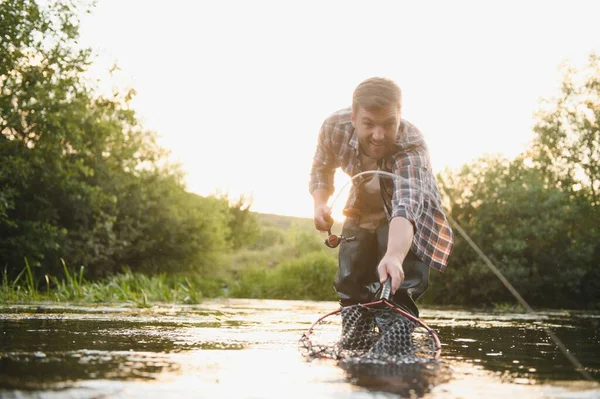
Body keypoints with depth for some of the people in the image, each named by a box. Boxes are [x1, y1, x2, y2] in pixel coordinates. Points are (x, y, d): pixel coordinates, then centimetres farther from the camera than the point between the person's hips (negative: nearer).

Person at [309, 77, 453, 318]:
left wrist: (394, 256, -73)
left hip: (410, 222, -4)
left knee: (399, 289, -19)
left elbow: (405, 207, -56)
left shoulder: (412, 147, -40)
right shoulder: (335, 127, -27)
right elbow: (321, 169, -5)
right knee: (349, 285, 2)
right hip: (362, 214, 4)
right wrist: (320, 203, -25)